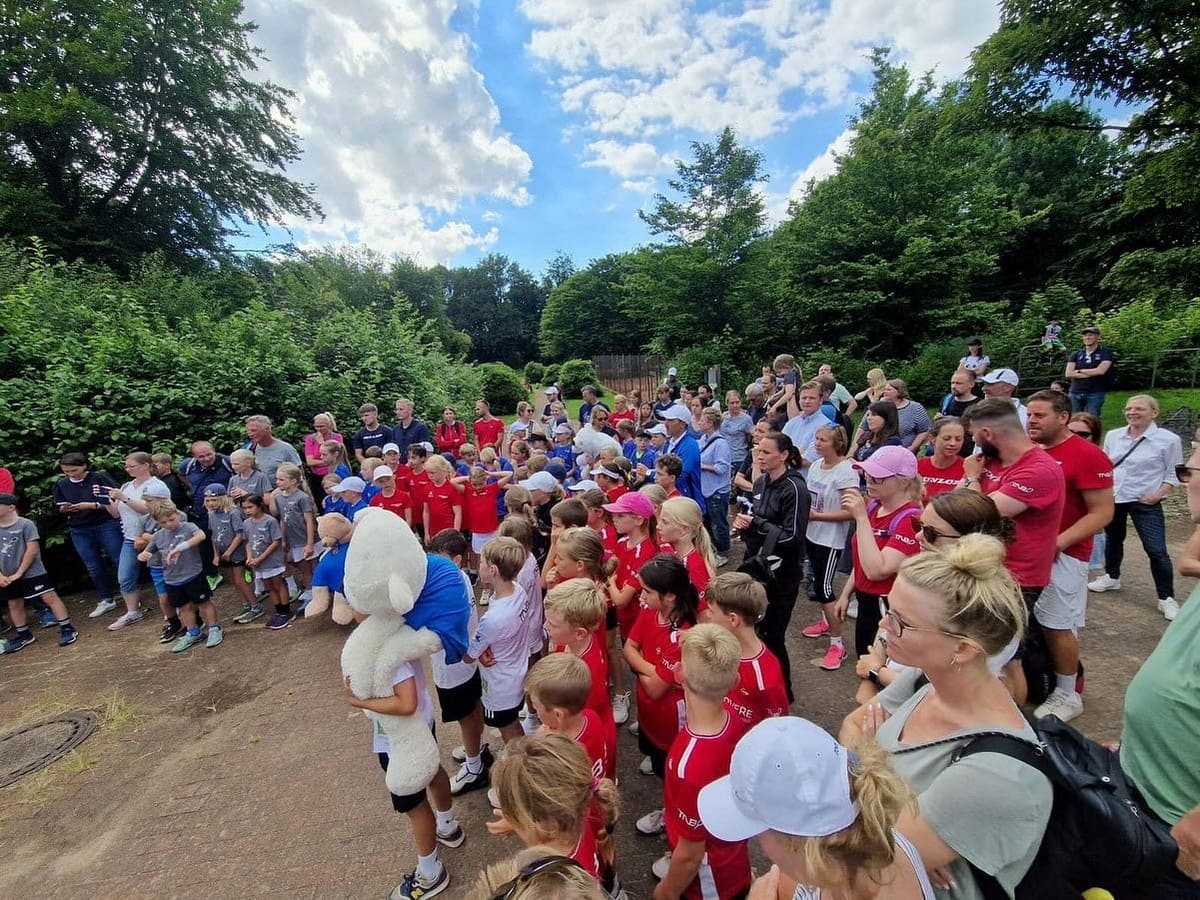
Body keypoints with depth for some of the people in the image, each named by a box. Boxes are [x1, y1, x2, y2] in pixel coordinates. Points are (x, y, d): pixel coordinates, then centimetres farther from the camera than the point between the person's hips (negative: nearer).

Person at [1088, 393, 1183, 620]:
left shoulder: (1168, 440, -8)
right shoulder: (1113, 435, 2)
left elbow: (1174, 473, -3)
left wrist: (1158, 494, -15)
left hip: (1145, 502, -4)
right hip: (1112, 498, 4)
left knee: (1156, 550, -5)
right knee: (1113, 539, 20)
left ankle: (1167, 598, 9)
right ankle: (1112, 577, 40)